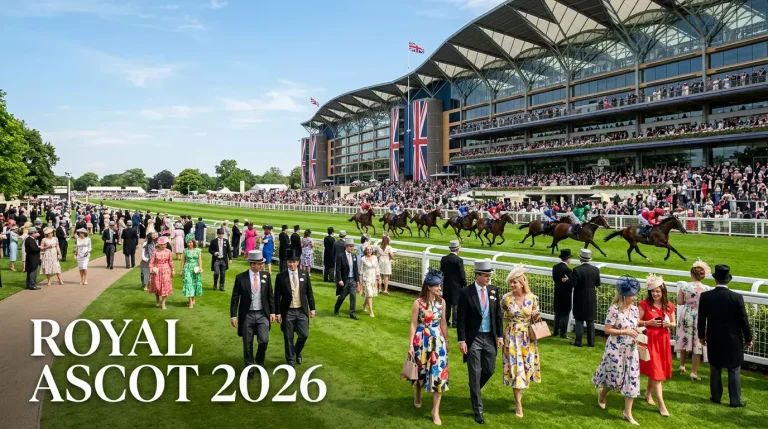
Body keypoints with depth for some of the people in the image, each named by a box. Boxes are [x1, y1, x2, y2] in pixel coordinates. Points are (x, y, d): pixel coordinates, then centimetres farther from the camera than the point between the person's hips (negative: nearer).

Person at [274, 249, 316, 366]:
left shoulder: (304, 274, 1)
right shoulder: (281, 276, -6)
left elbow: (309, 292, 7)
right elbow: (277, 296, -3)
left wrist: (312, 308, 4)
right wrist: (277, 313, -6)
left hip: (302, 310, 2)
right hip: (287, 312, -2)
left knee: (304, 335, 1)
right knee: (288, 338, 5)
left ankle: (297, 352, 31)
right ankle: (291, 360, 22)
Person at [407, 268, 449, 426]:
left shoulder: (441, 302, -1)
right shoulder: (418, 303, -12)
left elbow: (443, 323, 9)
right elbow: (413, 324, -8)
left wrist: (446, 341, 13)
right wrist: (410, 345, -9)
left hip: (438, 341, 3)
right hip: (422, 341, -3)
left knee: (439, 374, -2)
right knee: (421, 370, 15)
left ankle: (435, 410, 10)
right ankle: (417, 395, 47)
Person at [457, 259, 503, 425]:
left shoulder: (494, 290, 2)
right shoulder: (466, 293, -11)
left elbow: (498, 315, 9)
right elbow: (461, 319, -9)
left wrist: (500, 335, 6)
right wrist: (461, 340, -12)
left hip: (490, 337, 4)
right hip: (473, 338, -4)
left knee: (489, 369, 11)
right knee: (475, 373, 1)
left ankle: (474, 390, 42)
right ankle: (478, 410, 12)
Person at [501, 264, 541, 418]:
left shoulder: (532, 298, -7)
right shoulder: (506, 298, -10)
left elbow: (535, 319, 4)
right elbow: (501, 317, 4)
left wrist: (537, 317, -17)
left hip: (528, 338, 2)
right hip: (512, 337, -2)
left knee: (526, 365, 12)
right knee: (515, 367, -2)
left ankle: (519, 390, 40)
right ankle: (518, 403, 8)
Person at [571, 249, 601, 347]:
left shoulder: (577, 270, -17)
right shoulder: (595, 269, -4)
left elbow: (573, 284, -18)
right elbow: (598, 284, 3)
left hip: (580, 299, -3)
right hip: (592, 299, 4)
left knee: (579, 320, 5)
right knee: (590, 321, 13)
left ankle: (578, 341, 7)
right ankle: (591, 342, 17)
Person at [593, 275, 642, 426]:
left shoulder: (635, 309, 2)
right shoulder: (614, 309, -17)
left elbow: (634, 327, 15)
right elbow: (607, 330, -15)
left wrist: (636, 334, -4)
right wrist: (625, 331, -21)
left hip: (631, 349, 6)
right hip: (616, 349, -5)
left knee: (632, 378, 3)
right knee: (615, 377, 7)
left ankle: (628, 412, 14)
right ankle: (602, 393, 41)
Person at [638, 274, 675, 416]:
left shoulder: (669, 306, 3)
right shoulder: (644, 304, -8)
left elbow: (673, 323, 14)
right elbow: (637, 322, -7)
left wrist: (669, 324, -7)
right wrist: (649, 322, -21)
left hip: (663, 340, 5)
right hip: (650, 340, -4)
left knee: (659, 369, 13)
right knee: (655, 370, -6)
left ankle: (648, 393, 37)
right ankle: (661, 404, -2)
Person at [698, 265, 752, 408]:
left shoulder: (705, 296, -10)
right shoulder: (737, 297, -14)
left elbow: (701, 320, -2)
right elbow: (743, 321, -6)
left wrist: (702, 336, 12)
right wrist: (748, 339, 8)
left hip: (713, 339, 1)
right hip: (733, 340, -1)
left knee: (715, 369, 14)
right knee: (734, 371, 9)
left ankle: (716, 397, 23)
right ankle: (735, 400, 14)